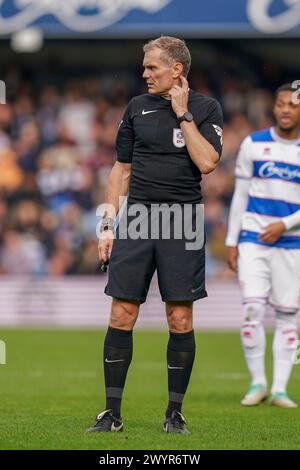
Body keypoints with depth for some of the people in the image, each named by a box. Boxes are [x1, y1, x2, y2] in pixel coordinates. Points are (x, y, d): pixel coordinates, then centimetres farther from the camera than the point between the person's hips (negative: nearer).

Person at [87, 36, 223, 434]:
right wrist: (109, 225, 9)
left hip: (182, 220, -2)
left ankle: (175, 413, 9)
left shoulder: (206, 109, 3)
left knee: (181, 319, -1)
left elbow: (206, 162, -12)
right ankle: (112, 413, 3)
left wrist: (183, 113, -9)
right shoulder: (138, 107, 12)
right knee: (122, 316, -2)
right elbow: (122, 168, 15)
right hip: (136, 218, 2)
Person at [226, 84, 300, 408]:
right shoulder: (253, 144, 4)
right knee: (252, 308, -11)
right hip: (253, 239, 0)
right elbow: (240, 196, 7)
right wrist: (231, 241, 4)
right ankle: (257, 382, 3)